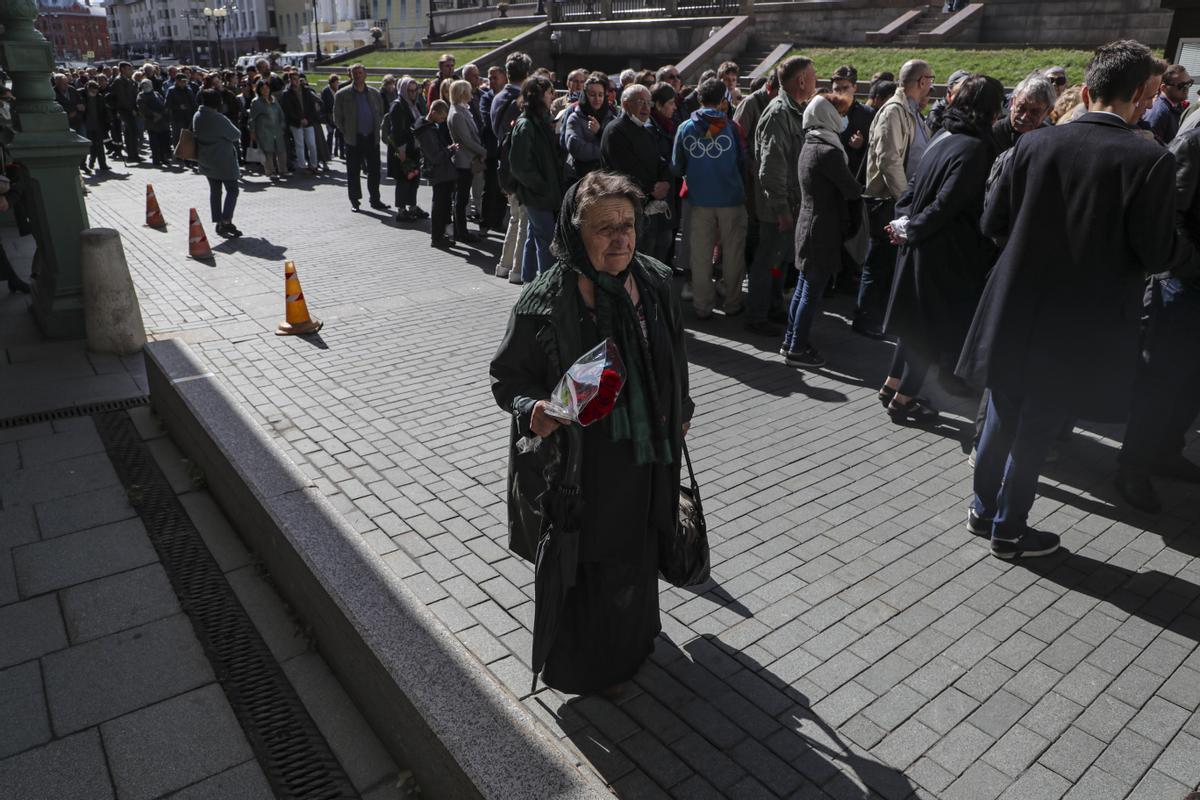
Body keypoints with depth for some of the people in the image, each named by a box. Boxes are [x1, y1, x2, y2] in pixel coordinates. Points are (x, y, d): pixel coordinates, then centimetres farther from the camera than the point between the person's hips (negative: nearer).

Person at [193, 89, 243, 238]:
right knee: (232, 190, -2)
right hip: (223, 160, -8)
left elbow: (196, 133, 14)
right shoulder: (218, 118, -20)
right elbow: (236, 135, -12)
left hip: (205, 159, 8)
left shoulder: (197, 116, 3)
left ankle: (218, 222, 14)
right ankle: (226, 222, -12)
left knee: (214, 190, 13)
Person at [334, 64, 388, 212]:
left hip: (372, 138, 2)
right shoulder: (342, 94, -1)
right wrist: (346, 133, 1)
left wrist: (376, 128, 10)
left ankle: (375, 200, 13)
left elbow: (381, 113, 18)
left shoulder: (374, 93, 7)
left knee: (374, 170, 4)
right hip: (354, 139, -2)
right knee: (353, 171, 3)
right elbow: (337, 118, 4)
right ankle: (355, 201, 13)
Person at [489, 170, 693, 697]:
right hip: (581, 461, -5)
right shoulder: (546, 302, -21)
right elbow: (508, 374, -12)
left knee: (638, 547, 25)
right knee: (590, 561, 11)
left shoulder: (655, 283, -5)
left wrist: (680, 413, 20)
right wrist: (533, 409, -31)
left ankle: (633, 633, 55)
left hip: (646, 453, 6)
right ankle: (588, 665, 39)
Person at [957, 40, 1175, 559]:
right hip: (1078, 324, -3)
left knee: (1003, 417, 19)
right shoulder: (1150, 160, -14)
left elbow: (992, 221, 2)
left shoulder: (1035, 143, -4)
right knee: (1036, 429, 9)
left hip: (1015, 309, 3)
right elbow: (1155, 255, -11)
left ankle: (984, 509, 34)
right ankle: (1008, 531, 24)